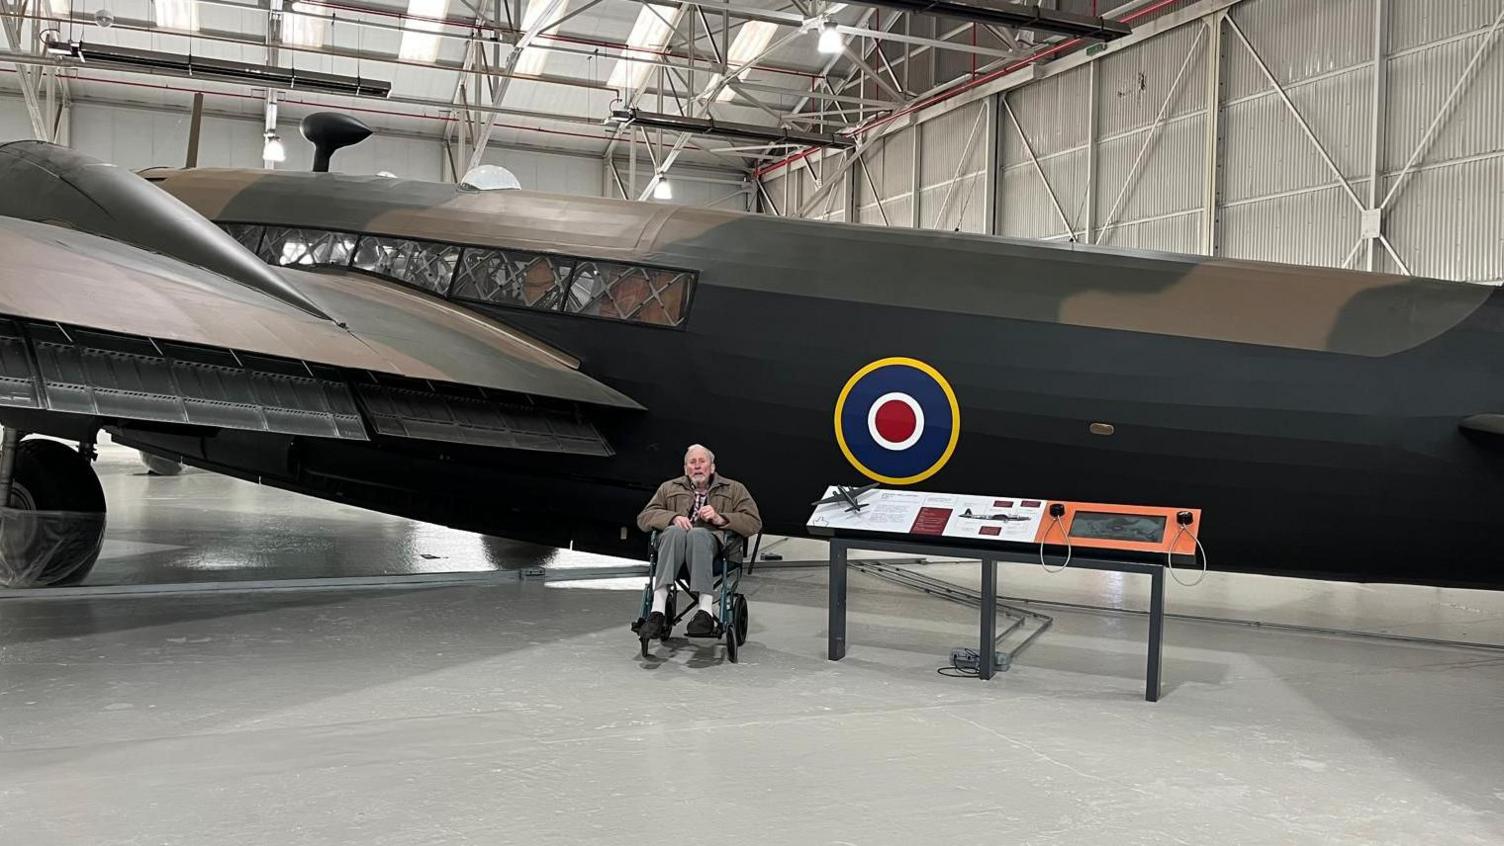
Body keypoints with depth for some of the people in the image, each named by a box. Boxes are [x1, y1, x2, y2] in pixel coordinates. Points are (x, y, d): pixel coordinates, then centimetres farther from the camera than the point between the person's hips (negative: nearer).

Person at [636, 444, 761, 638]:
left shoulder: (734, 489, 23)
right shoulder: (669, 488, 28)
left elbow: (754, 523, 10)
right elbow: (644, 518, 16)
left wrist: (719, 519, -6)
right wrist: (673, 517, -5)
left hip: (713, 539, -1)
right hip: (676, 538, 1)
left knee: (697, 533, -38)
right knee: (675, 532, -37)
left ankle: (706, 611, -51)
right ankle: (658, 611, -50)